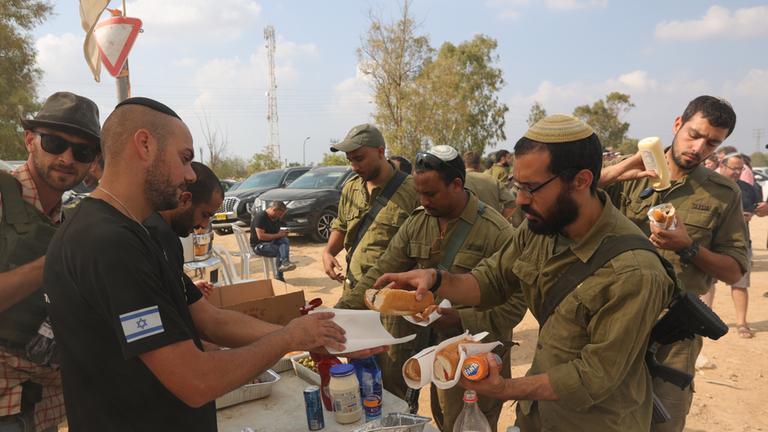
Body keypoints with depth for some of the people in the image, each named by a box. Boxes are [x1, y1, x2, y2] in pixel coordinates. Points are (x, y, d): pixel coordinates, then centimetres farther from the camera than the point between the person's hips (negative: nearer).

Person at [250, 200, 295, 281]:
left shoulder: (276, 218, 9)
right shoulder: (260, 216, -18)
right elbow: (261, 236, -25)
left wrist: (282, 233, -4)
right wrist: (278, 235, -21)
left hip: (272, 242, 7)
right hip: (259, 245, -7)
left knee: (285, 240, -24)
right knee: (281, 251, -28)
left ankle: (285, 262, -39)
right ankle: (279, 276, -21)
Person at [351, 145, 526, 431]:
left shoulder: (495, 232, -17)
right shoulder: (416, 222, 0)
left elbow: (514, 303, -18)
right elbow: (383, 270, -2)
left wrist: (461, 319, -29)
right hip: (430, 345, 5)